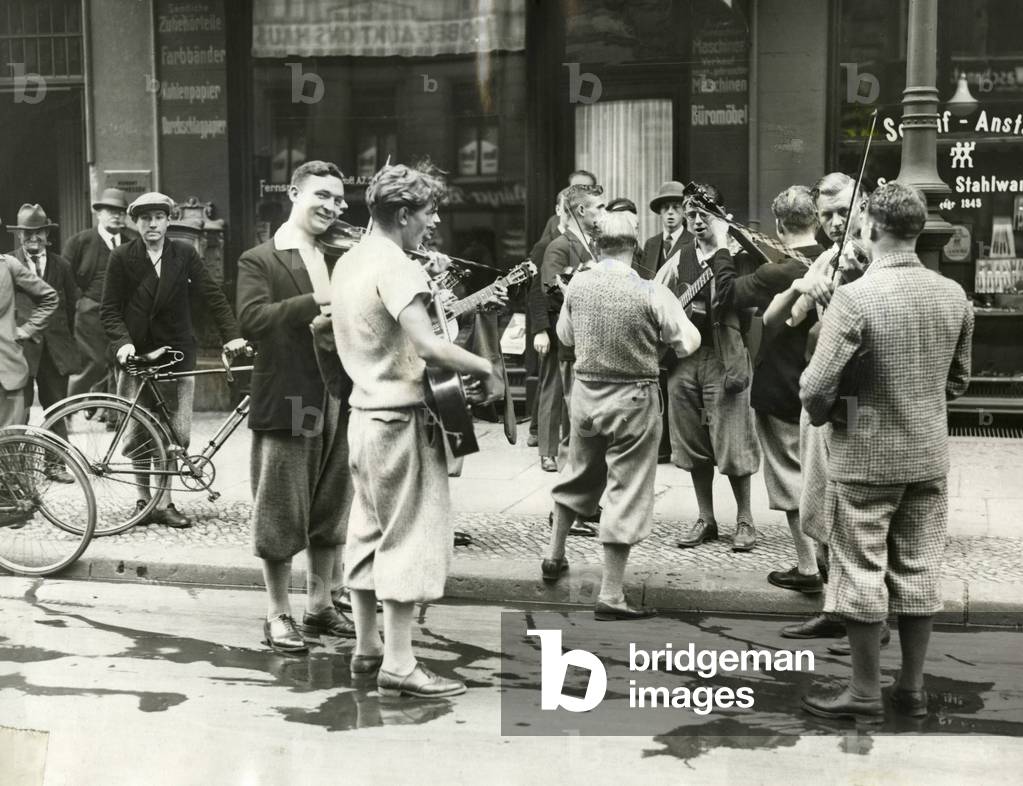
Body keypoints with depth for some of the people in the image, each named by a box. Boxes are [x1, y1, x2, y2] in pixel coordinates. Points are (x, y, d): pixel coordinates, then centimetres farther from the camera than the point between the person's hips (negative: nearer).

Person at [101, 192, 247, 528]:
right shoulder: (122, 257, 0)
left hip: (176, 353, 1)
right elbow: (109, 310, 0)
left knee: (178, 435, -3)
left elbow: (213, 295, -2)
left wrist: (232, 334, -12)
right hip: (136, 355, 0)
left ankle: (163, 502, 9)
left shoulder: (184, 254, 2)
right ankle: (144, 499, 19)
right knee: (137, 434, 2)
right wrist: (122, 342, -16)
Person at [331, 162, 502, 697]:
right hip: (402, 419, -10)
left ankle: (367, 649, 25)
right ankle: (398, 666, 0)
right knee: (412, 538, -4)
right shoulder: (396, 266, -17)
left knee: (370, 534, 15)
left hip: (365, 412, 10)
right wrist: (485, 369, -16)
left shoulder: (347, 263, 12)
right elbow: (427, 345, -28)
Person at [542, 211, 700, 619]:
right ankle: (611, 595, 4)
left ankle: (555, 555, 40)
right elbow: (688, 344, -11)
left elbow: (565, 336, 11)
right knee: (626, 493, 2)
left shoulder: (577, 285, -3)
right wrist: (658, 328, 6)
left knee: (578, 475, 27)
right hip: (633, 400, -5)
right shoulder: (652, 293, -17)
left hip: (585, 392, 5)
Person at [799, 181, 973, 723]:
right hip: (929, 456, 5)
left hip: (864, 457, -5)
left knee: (862, 572, 6)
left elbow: (817, 387, -19)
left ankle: (865, 693, 15)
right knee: (920, 571, 13)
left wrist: (823, 415, 1)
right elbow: (958, 380, 10)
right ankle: (912, 689, 24)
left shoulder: (855, 296, -19)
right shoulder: (954, 296, 0)